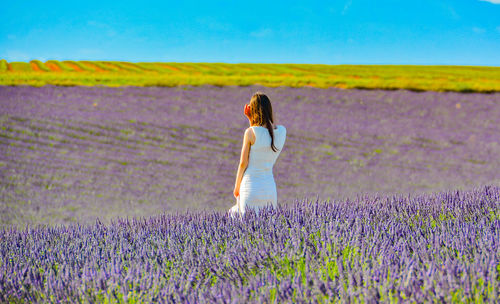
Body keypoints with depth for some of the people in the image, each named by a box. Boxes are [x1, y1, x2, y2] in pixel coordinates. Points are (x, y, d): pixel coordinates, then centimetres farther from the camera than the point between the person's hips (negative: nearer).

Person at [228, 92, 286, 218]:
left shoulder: (250, 132, -13)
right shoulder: (282, 131, 2)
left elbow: (243, 163, -7)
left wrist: (237, 186, 6)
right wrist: (251, 119, 11)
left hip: (251, 187, -5)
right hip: (270, 187, 5)